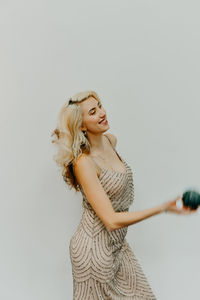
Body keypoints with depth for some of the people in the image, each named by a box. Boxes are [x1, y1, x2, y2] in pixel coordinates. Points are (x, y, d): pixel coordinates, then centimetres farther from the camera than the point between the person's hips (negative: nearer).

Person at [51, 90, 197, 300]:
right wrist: (164, 208, -29)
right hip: (95, 248, -7)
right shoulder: (84, 163, -24)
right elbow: (112, 221, -28)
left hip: (117, 244, 7)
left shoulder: (110, 140, 0)